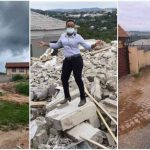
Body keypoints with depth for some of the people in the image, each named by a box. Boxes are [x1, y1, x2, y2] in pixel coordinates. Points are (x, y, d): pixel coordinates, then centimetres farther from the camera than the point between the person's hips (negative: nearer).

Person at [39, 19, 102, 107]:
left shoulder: (78, 37, -5)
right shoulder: (63, 36, 8)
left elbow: (88, 47, -6)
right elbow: (57, 46, 21)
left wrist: (95, 45, -25)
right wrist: (45, 44, 18)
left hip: (76, 59, -5)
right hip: (67, 60, 5)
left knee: (78, 79, -4)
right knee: (64, 78, 7)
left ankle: (83, 99, 12)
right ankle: (67, 97, 29)